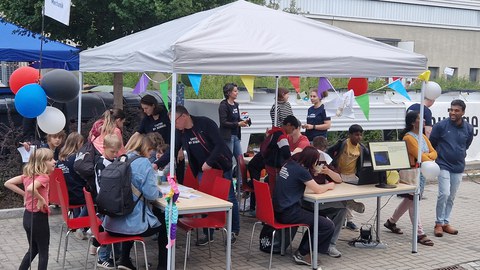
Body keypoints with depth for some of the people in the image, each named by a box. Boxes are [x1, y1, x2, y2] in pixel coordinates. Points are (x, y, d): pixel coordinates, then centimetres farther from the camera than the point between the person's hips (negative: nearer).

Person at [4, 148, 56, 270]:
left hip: (27, 216, 8)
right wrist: (41, 199, -24)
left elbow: (8, 183, 7)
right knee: (43, 252, 7)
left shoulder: (28, 174, 4)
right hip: (39, 218, -8)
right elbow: (31, 188, -40)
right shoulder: (44, 177, -20)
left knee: (33, 249, 23)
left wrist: (24, 194, 7)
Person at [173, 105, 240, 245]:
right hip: (202, 169, 5)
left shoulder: (205, 123, -22)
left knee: (229, 198, 5)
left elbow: (219, 144, -24)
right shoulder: (180, 132, -4)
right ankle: (208, 234, 13)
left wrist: (209, 163, -25)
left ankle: (234, 231, 19)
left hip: (221, 165, -5)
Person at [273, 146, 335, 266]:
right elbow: (318, 190, -10)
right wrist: (329, 185, 10)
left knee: (316, 215, 26)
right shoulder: (301, 170, -16)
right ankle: (302, 254, 3)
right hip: (288, 213, -10)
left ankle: (304, 248, 26)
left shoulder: (288, 164, 9)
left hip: (279, 210, 10)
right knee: (328, 226, -8)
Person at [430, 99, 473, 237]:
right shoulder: (441, 126, -11)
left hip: (458, 167, 4)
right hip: (443, 165, -4)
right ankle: (439, 223, 0)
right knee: (444, 194, -13)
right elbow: (431, 144, 3)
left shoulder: (468, 129, 0)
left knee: (451, 197, 11)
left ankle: (446, 223, 22)